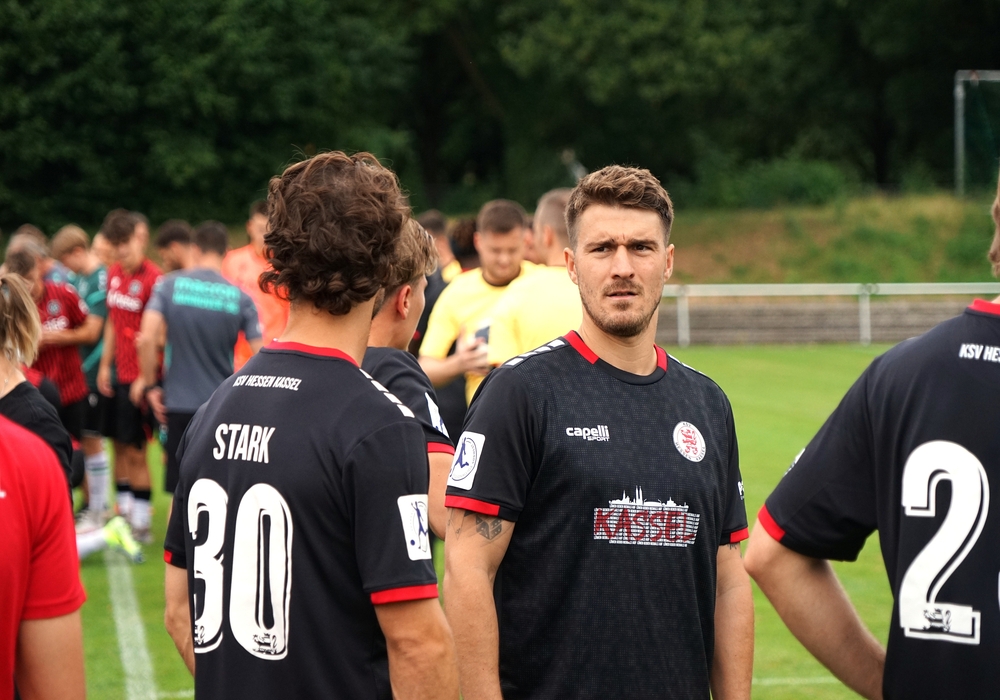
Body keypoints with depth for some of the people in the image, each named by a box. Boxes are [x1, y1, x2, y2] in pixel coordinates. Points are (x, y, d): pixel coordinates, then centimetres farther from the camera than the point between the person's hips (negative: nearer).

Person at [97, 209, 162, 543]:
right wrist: (105, 365, 15)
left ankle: (141, 523, 5)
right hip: (120, 374, 8)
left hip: (141, 376, -8)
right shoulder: (114, 274, 8)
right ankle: (124, 511, 24)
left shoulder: (153, 279, -17)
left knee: (136, 450, -3)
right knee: (119, 444, 13)